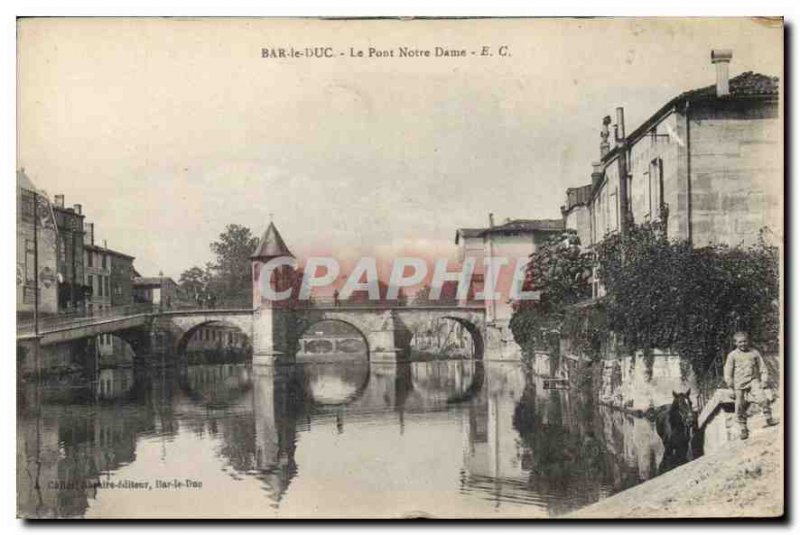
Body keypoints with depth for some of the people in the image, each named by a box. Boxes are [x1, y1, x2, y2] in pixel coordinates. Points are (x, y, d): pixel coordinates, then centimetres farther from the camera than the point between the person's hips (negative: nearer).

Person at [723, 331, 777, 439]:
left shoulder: (754, 352, 6)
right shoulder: (732, 355, 3)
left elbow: (762, 368, 11)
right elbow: (728, 372, 5)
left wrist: (764, 381, 3)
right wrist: (730, 385, -1)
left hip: (753, 381, 0)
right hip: (739, 384, 0)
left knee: (762, 399, -22)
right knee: (740, 407, -1)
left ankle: (769, 418, -1)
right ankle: (743, 429, 11)